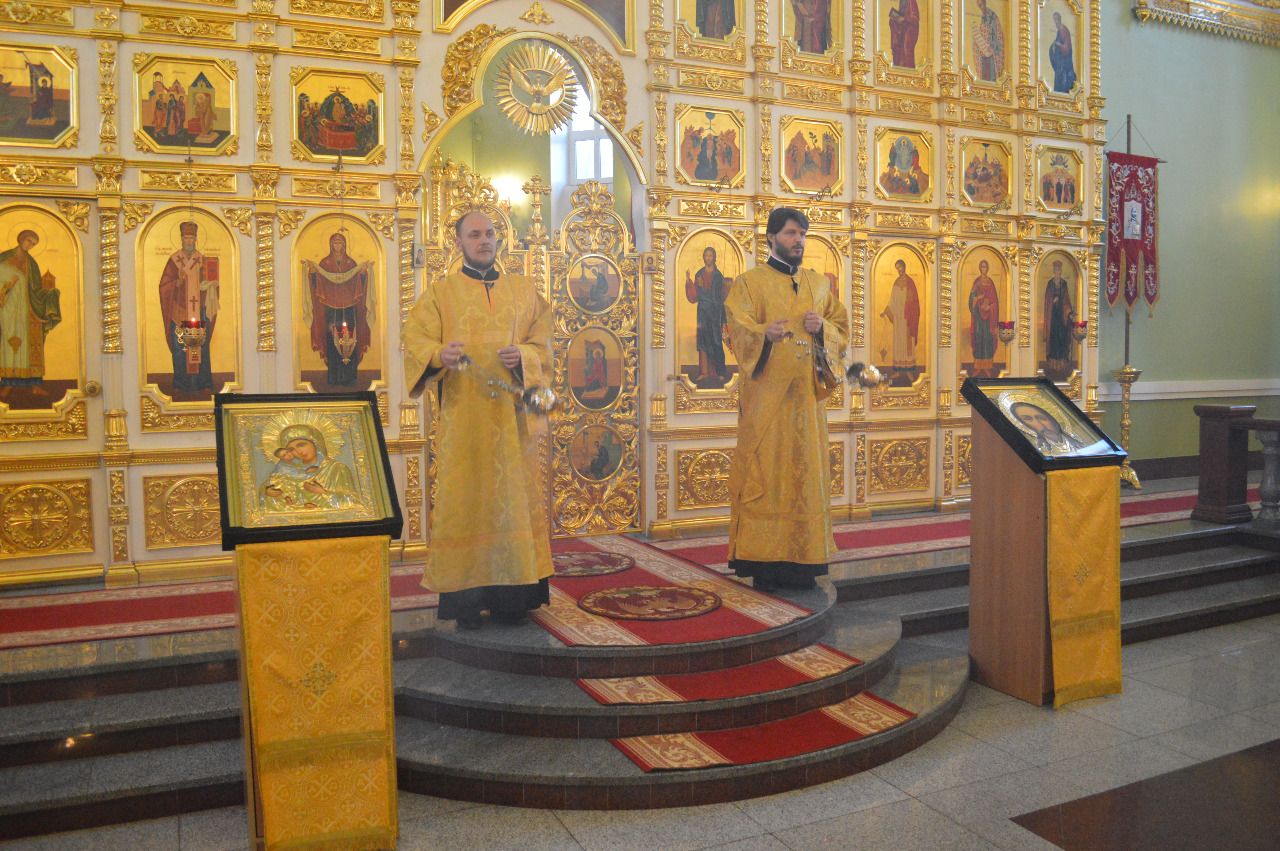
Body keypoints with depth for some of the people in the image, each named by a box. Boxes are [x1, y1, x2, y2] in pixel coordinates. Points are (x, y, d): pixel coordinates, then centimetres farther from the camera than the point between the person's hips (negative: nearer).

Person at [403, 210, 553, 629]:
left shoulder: (524, 291, 15)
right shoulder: (440, 293, 9)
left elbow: (543, 342, 11)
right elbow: (416, 342, -1)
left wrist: (523, 356, -11)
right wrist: (440, 355, -23)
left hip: (512, 414, 2)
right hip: (462, 417, -2)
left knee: (516, 497, 1)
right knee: (464, 498, -4)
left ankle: (511, 595, 9)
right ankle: (466, 598, 2)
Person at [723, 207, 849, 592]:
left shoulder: (819, 284, 17)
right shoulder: (749, 282, 3)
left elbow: (842, 328, 16)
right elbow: (739, 333, -8)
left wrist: (822, 328, -5)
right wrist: (765, 334, -29)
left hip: (807, 394, 5)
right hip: (766, 393, -4)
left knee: (807, 471, 3)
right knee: (765, 471, -6)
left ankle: (801, 560, 10)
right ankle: (763, 563, -1)